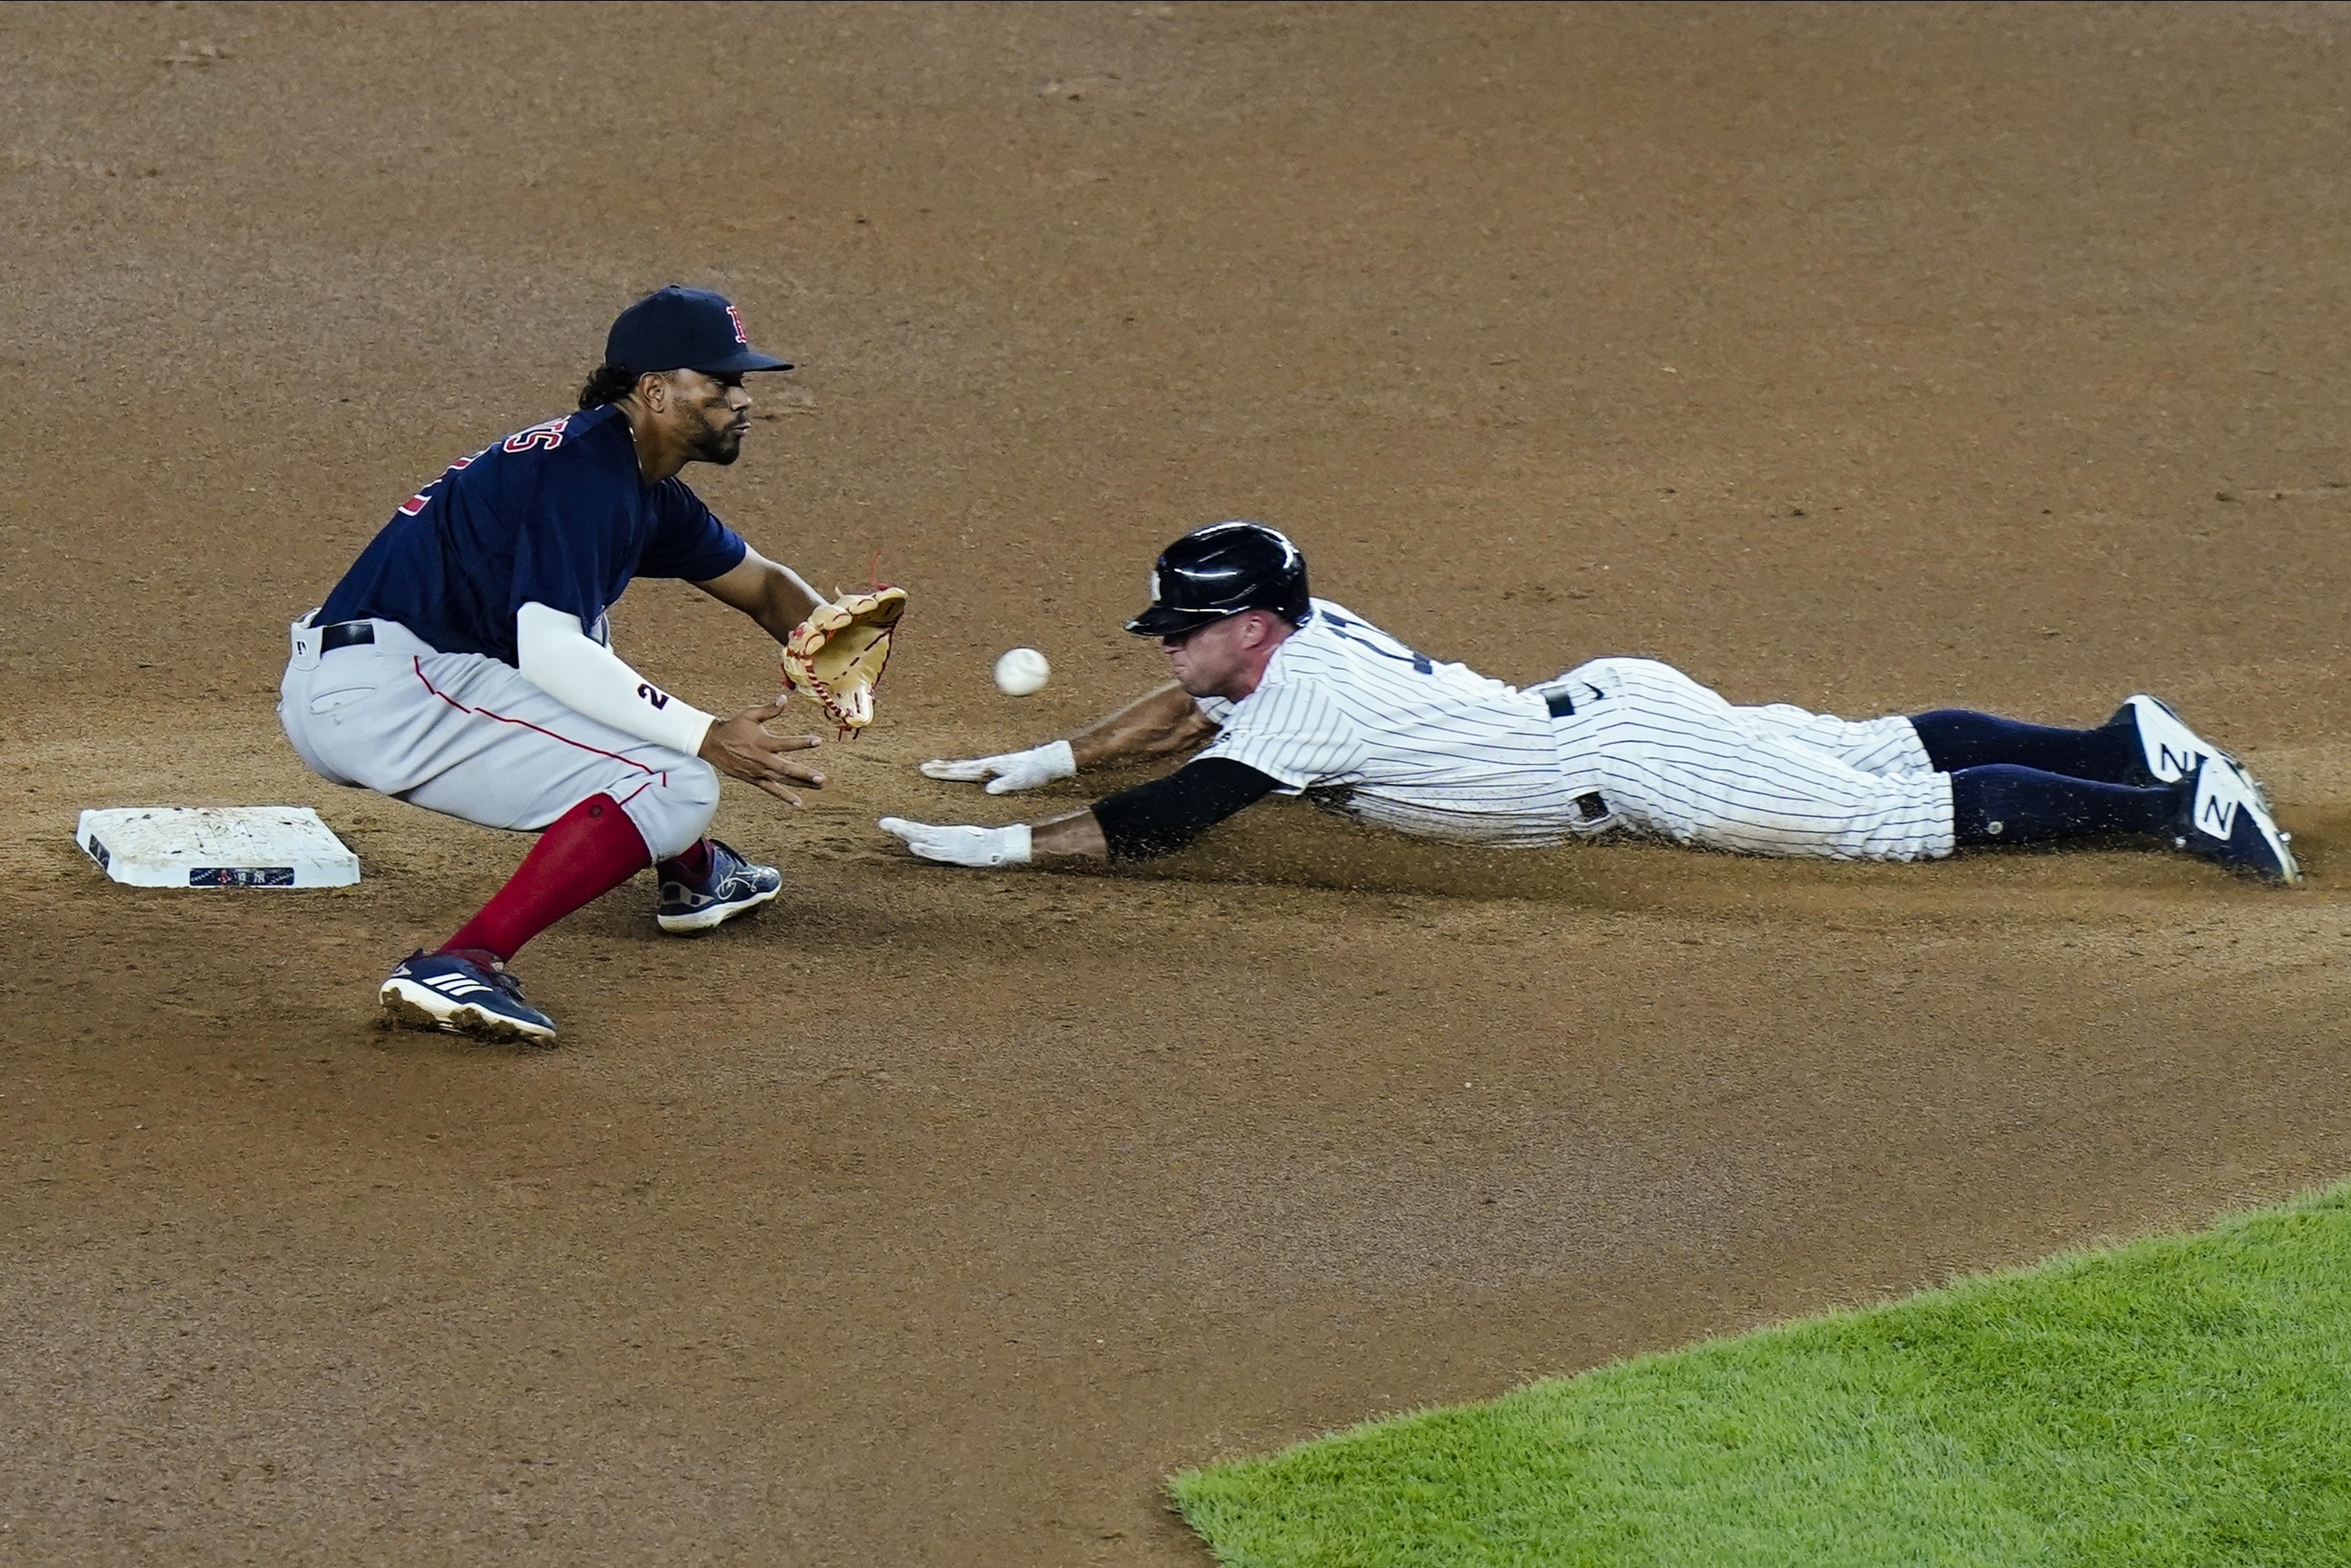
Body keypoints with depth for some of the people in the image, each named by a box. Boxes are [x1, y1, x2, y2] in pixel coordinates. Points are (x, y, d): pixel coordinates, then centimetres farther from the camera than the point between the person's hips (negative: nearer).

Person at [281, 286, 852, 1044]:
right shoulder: (585, 466, -11)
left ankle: (692, 869, 38)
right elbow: (550, 651, -21)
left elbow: (761, 583, 31)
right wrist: (705, 737, -22)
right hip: (386, 690, -11)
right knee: (675, 785, -15)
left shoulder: (643, 487, 20)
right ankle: (462, 966, -29)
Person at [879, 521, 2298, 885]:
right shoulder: (1295, 632, 6)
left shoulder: (1301, 701, -21)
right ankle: (2120, 745, 18)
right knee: (1872, 751, 17)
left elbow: (1157, 822, -27)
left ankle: (2168, 799, -9)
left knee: (1900, 815, -8)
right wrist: (1046, 761, 23)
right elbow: (1192, 714, 26)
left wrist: (999, 848, -24)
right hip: (1611, 710, 8)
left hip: (1631, 763, -8)